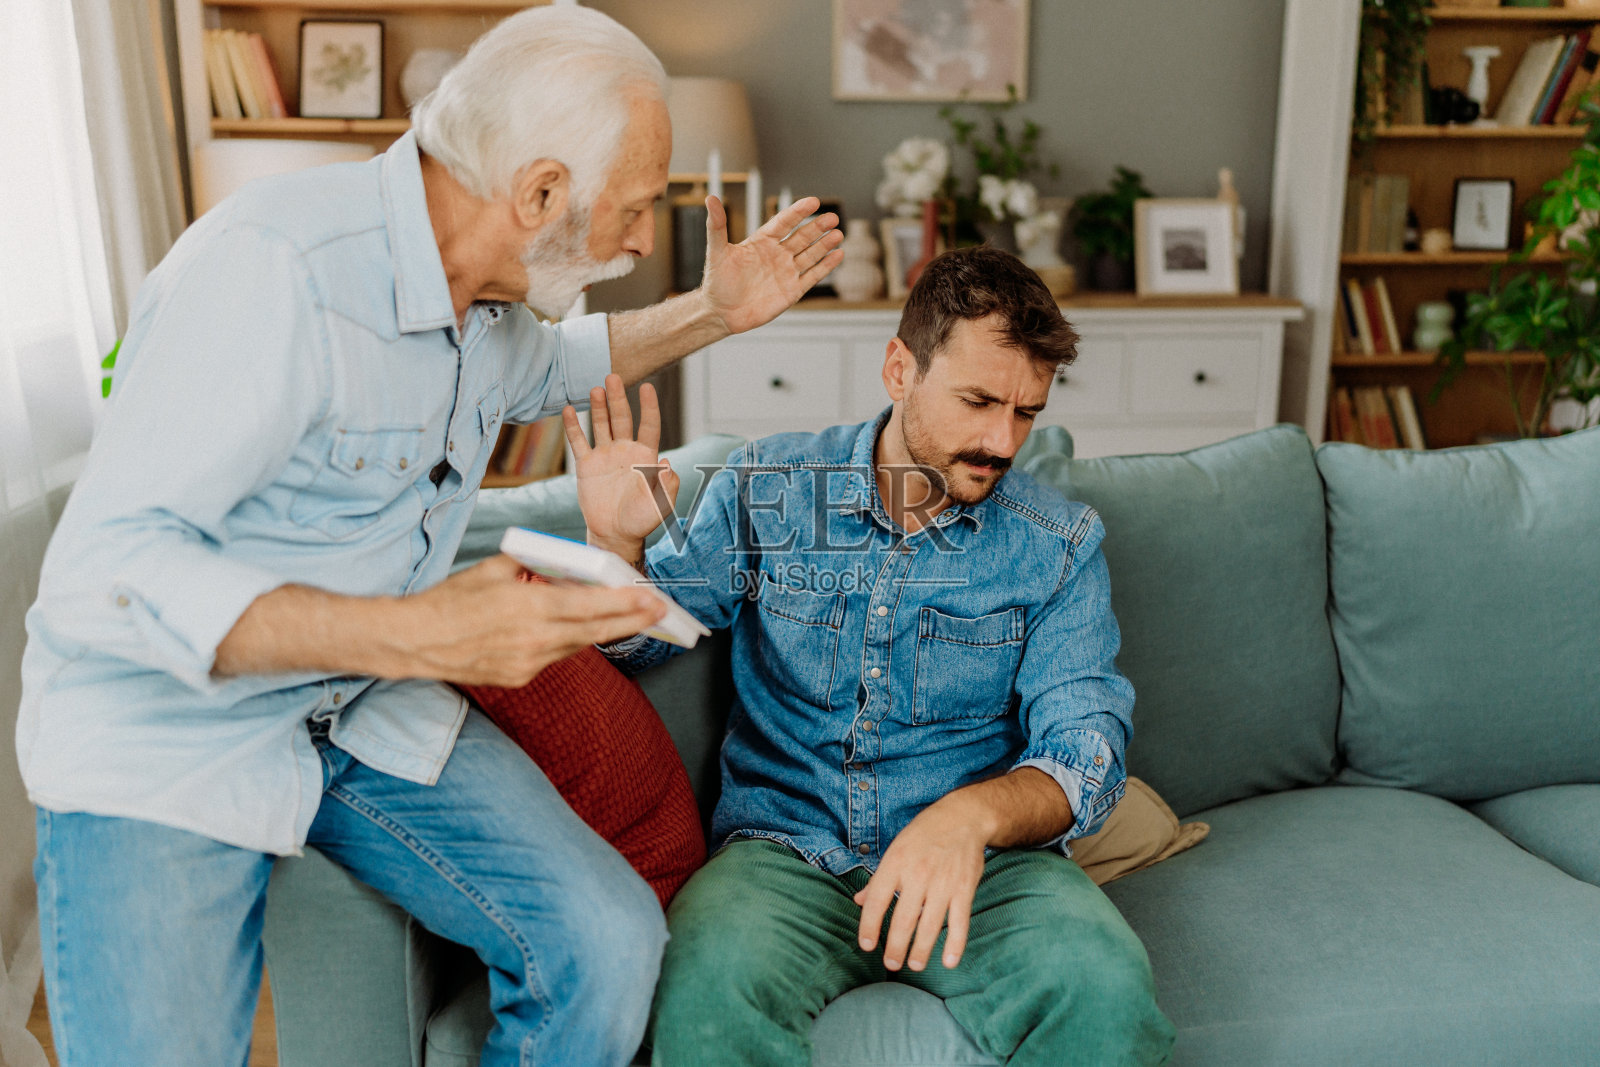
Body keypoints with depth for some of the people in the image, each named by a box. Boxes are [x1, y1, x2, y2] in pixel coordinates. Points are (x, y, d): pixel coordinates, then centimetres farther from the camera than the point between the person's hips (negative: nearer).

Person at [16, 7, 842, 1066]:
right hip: (164, 732, -5)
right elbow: (102, 574, -29)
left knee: (611, 944, -8)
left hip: (373, 713, 6)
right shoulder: (274, 267, -26)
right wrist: (412, 633, -39)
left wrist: (712, 313, 14)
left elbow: (541, 372, 26)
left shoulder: (487, 291, 1)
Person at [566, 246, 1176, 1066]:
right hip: (783, 846, 0)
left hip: (986, 857, 1)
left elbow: (1086, 753, -6)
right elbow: (637, 641, 10)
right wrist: (618, 546, -13)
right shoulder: (767, 486, 3)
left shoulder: (1060, 544, 2)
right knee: (707, 985, -32)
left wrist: (975, 813, -28)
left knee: (1103, 988, -29)